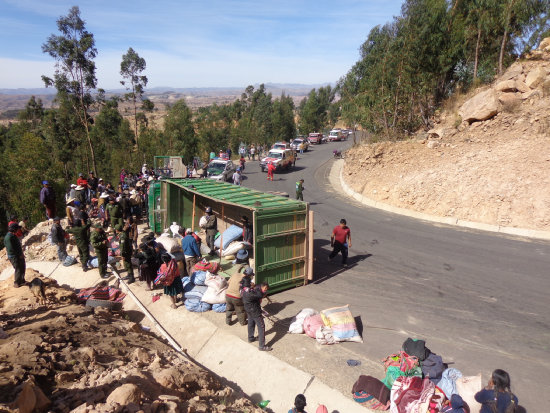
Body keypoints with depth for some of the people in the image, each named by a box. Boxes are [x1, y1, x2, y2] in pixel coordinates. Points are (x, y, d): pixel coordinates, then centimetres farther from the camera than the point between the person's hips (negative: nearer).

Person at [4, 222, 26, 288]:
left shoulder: (13, 235, 11)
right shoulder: (9, 237, -21)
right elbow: (11, 249, -23)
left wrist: (21, 253, 10)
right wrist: (19, 254, -17)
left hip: (19, 255, 10)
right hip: (14, 257, -10)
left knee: (23, 268, 19)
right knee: (18, 270, -4)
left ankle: (22, 281, 35)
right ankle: (17, 283, 10)